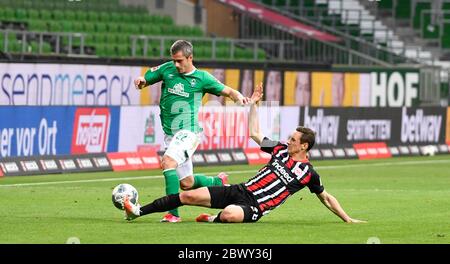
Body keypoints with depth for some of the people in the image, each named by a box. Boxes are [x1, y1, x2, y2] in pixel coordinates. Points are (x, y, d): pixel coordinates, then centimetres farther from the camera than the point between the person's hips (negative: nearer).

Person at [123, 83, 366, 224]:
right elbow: (254, 133, 24)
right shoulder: (281, 150, 13)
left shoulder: (308, 173, -1)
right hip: (240, 191, 6)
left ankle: (215, 220, -8)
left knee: (230, 214, -42)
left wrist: (347, 219, 3)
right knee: (189, 195, -6)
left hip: (253, 207, -6)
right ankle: (138, 211, -3)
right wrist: (253, 104, 19)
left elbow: (326, 198, 8)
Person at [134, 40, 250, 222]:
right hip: (170, 133, 5)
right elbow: (145, 80, 15)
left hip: (188, 130, -5)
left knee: (168, 162, -30)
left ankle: (173, 213, -30)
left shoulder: (201, 78, 0)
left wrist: (238, 97, -14)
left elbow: (227, 91, 8)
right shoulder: (167, 69, 7)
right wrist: (140, 81, -10)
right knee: (186, 183, 9)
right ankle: (218, 182, 38)